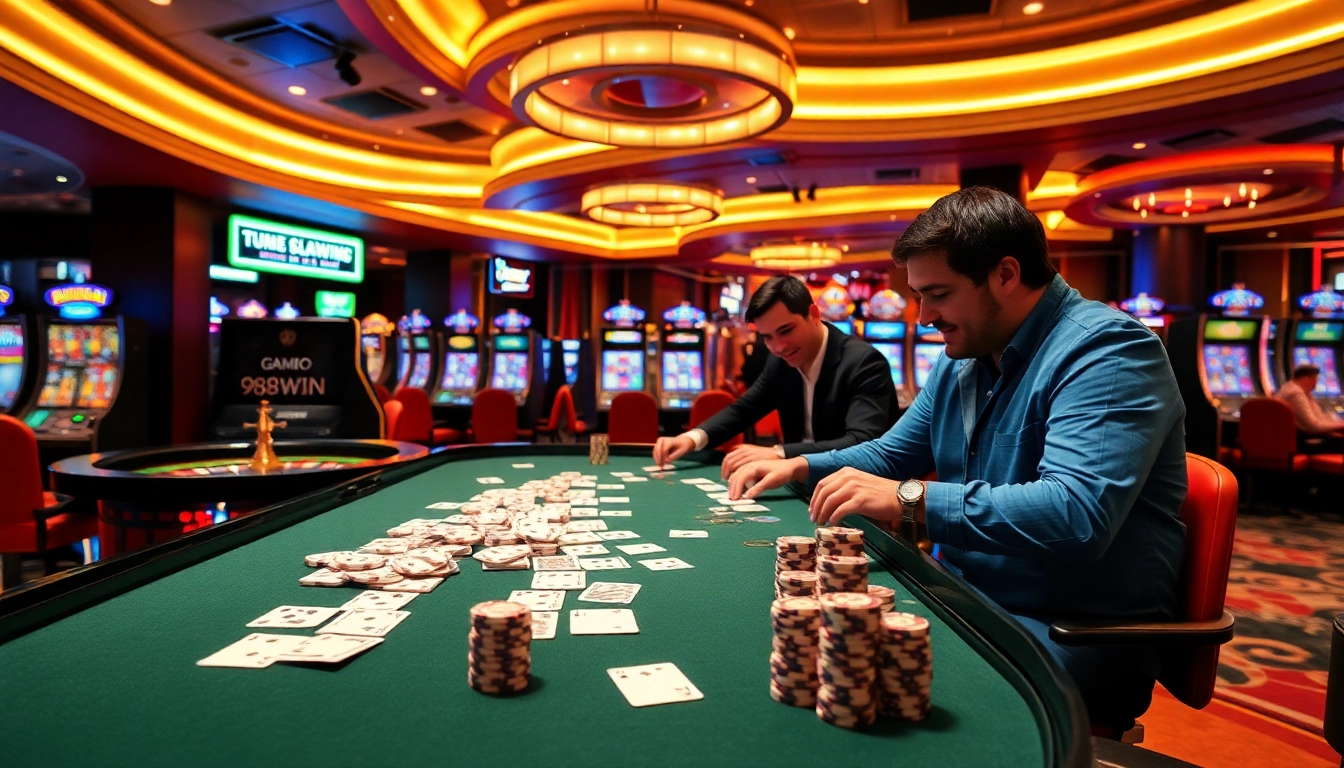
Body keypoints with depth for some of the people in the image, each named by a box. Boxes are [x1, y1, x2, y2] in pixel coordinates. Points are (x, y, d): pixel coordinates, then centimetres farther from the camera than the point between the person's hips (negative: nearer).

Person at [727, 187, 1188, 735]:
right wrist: (801, 466, 7)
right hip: (971, 601, 8)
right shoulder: (959, 363, 10)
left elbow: (1077, 514, -32)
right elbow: (891, 454, 23)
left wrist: (911, 498, -32)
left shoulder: (1108, 349, -17)